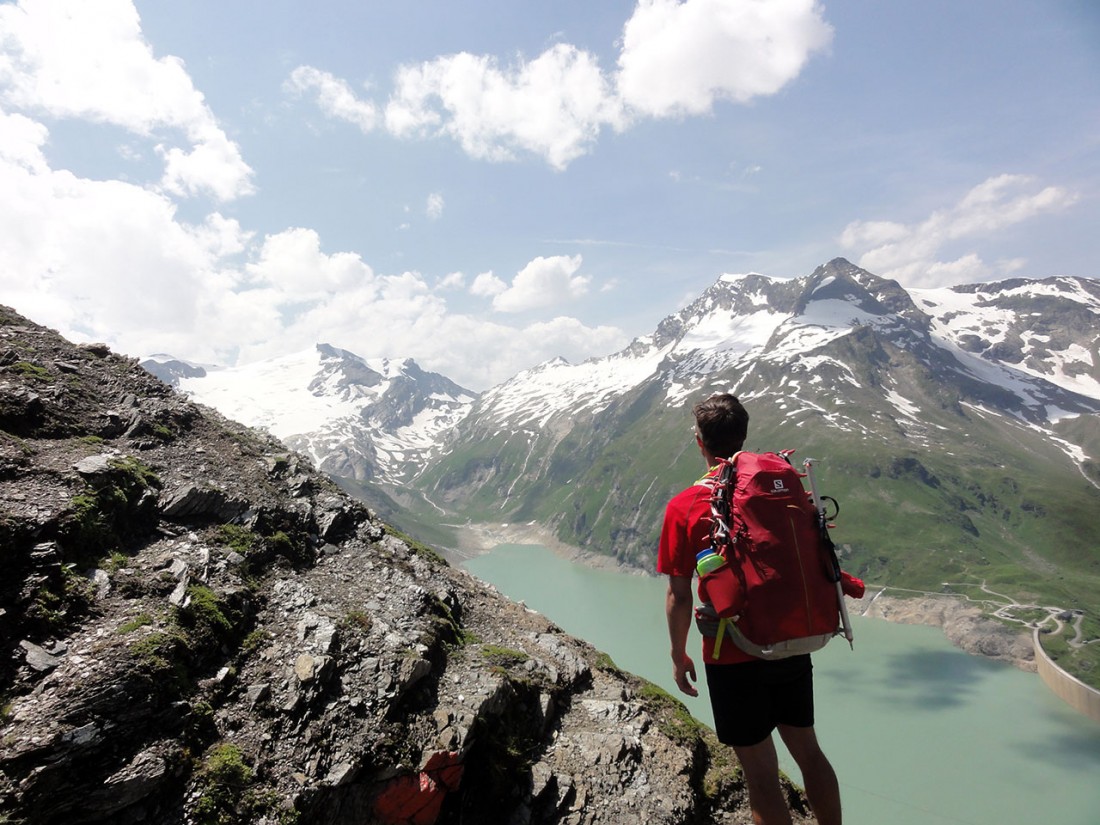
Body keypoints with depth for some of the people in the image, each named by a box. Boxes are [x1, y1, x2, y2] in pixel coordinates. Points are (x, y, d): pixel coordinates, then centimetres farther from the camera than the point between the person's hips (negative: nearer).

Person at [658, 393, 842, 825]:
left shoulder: (684, 507, -14)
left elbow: (679, 597, -11)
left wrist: (679, 655, 3)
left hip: (733, 659, -4)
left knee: (761, 773, 10)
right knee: (808, 750, 23)